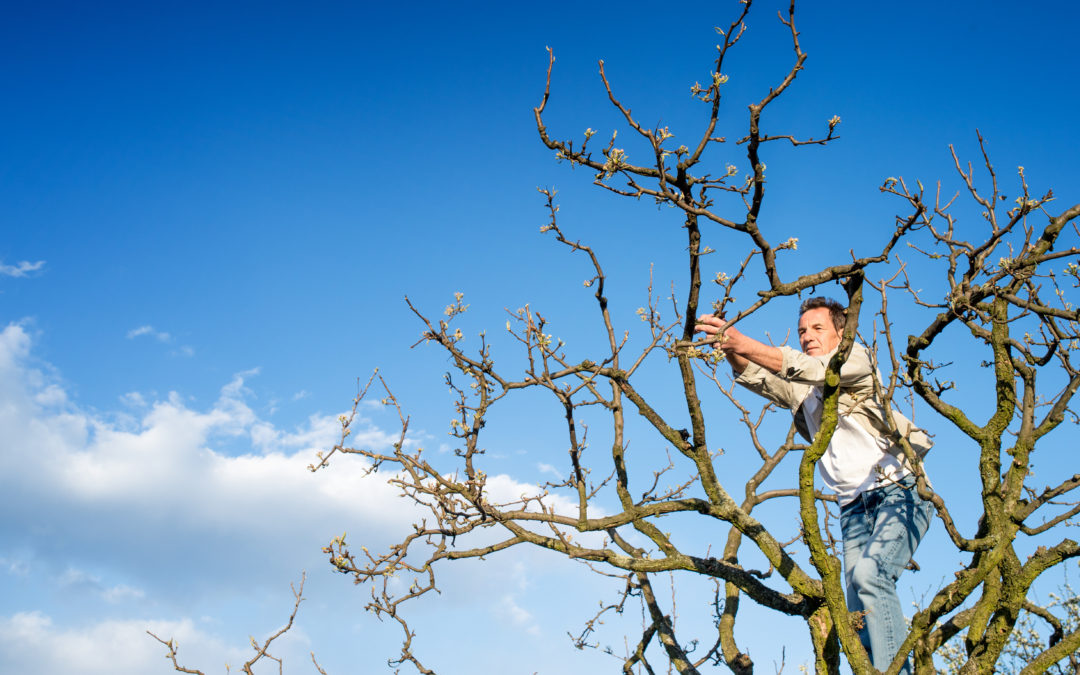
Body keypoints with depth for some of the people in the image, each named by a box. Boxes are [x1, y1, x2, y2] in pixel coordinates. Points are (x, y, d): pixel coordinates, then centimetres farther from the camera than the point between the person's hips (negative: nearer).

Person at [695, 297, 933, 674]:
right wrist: (731, 349, -17)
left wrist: (743, 343, -26)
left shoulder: (857, 358, 2)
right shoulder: (799, 388, 20)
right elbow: (754, 376, 4)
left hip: (899, 493, -6)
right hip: (854, 509, 6)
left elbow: (804, 367, -16)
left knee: (869, 572, -28)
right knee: (861, 615, -6)